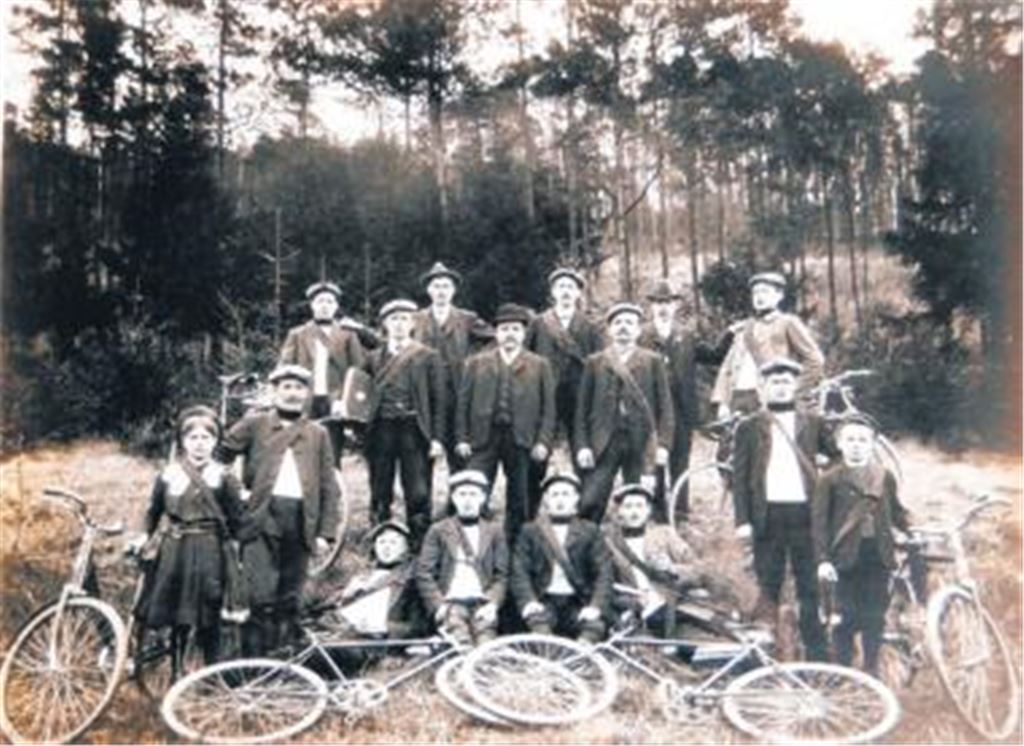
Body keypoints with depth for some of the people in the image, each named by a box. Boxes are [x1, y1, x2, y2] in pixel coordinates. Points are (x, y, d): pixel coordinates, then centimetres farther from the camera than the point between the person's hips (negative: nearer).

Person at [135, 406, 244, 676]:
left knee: (209, 619, 4)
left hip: (209, 555, -2)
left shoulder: (223, 479, -5)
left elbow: (236, 520, -1)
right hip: (174, 552, 2)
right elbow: (154, 512, 13)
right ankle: (176, 671, 24)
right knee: (177, 618, 9)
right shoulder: (168, 476, 1)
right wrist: (149, 538, 11)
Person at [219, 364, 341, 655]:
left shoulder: (318, 434, 16)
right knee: (262, 597, -11)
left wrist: (325, 532, 4)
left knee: (289, 601, 6)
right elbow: (219, 453, 7)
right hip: (262, 518, -2)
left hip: (300, 520, 2)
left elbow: (329, 487, 12)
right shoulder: (254, 425, 11)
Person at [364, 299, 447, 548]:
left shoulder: (428, 357, 4)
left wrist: (437, 438, -5)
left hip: (414, 430, -2)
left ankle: (420, 548, 6)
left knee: (418, 494, -3)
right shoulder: (374, 358, 11)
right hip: (381, 430, 2)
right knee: (380, 494, 7)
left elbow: (439, 400, 1)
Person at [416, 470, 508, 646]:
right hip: (451, 602, -1)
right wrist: (438, 605, -6)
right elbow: (424, 573, 7)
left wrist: (492, 603, -6)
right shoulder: (438, 531, 14)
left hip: (482, 604, 1)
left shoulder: (494, 531, 18)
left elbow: (501, 575, 11)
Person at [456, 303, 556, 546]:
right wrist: (462, 439, 0)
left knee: (521, 503, 5)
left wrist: (543, 442, -6)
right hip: (484, 438, 0)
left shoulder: (540, 366, 8)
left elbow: (548, 408, 4)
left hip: (523, 442, 0)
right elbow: (463, 403, 8)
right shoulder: (476, 363, 10)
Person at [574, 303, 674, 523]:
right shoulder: (595, 362, 10)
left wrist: (663, 444, -4)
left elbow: (665, 406, 5)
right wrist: (582, 445, -2)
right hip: (604, 442, 0)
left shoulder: (653, 361, 9)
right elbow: (582, 408, 7)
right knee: (589, 504, -5)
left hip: (641, 444, 0)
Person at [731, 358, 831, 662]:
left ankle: (817, 655, 10)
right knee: (768, 585, 4)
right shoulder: (749, 427, 8)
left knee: (811, 587, 2)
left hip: (804, 513, 1)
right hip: (768, 514, -1)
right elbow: (739, 476, 3)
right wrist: (742, 520, -4)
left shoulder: (812, 424, 12)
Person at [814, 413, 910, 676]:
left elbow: (896, 512, 18)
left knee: (875, 615, 8)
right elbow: (819, 522, -5)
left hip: (878, 555, 3)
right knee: (847, 616, 3)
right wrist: (823, 559, -11)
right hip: (847, 555, -2)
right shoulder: (830, 479, -2)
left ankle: (871, 668, 21)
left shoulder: (885, 477, 7)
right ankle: (843, 669, 16)